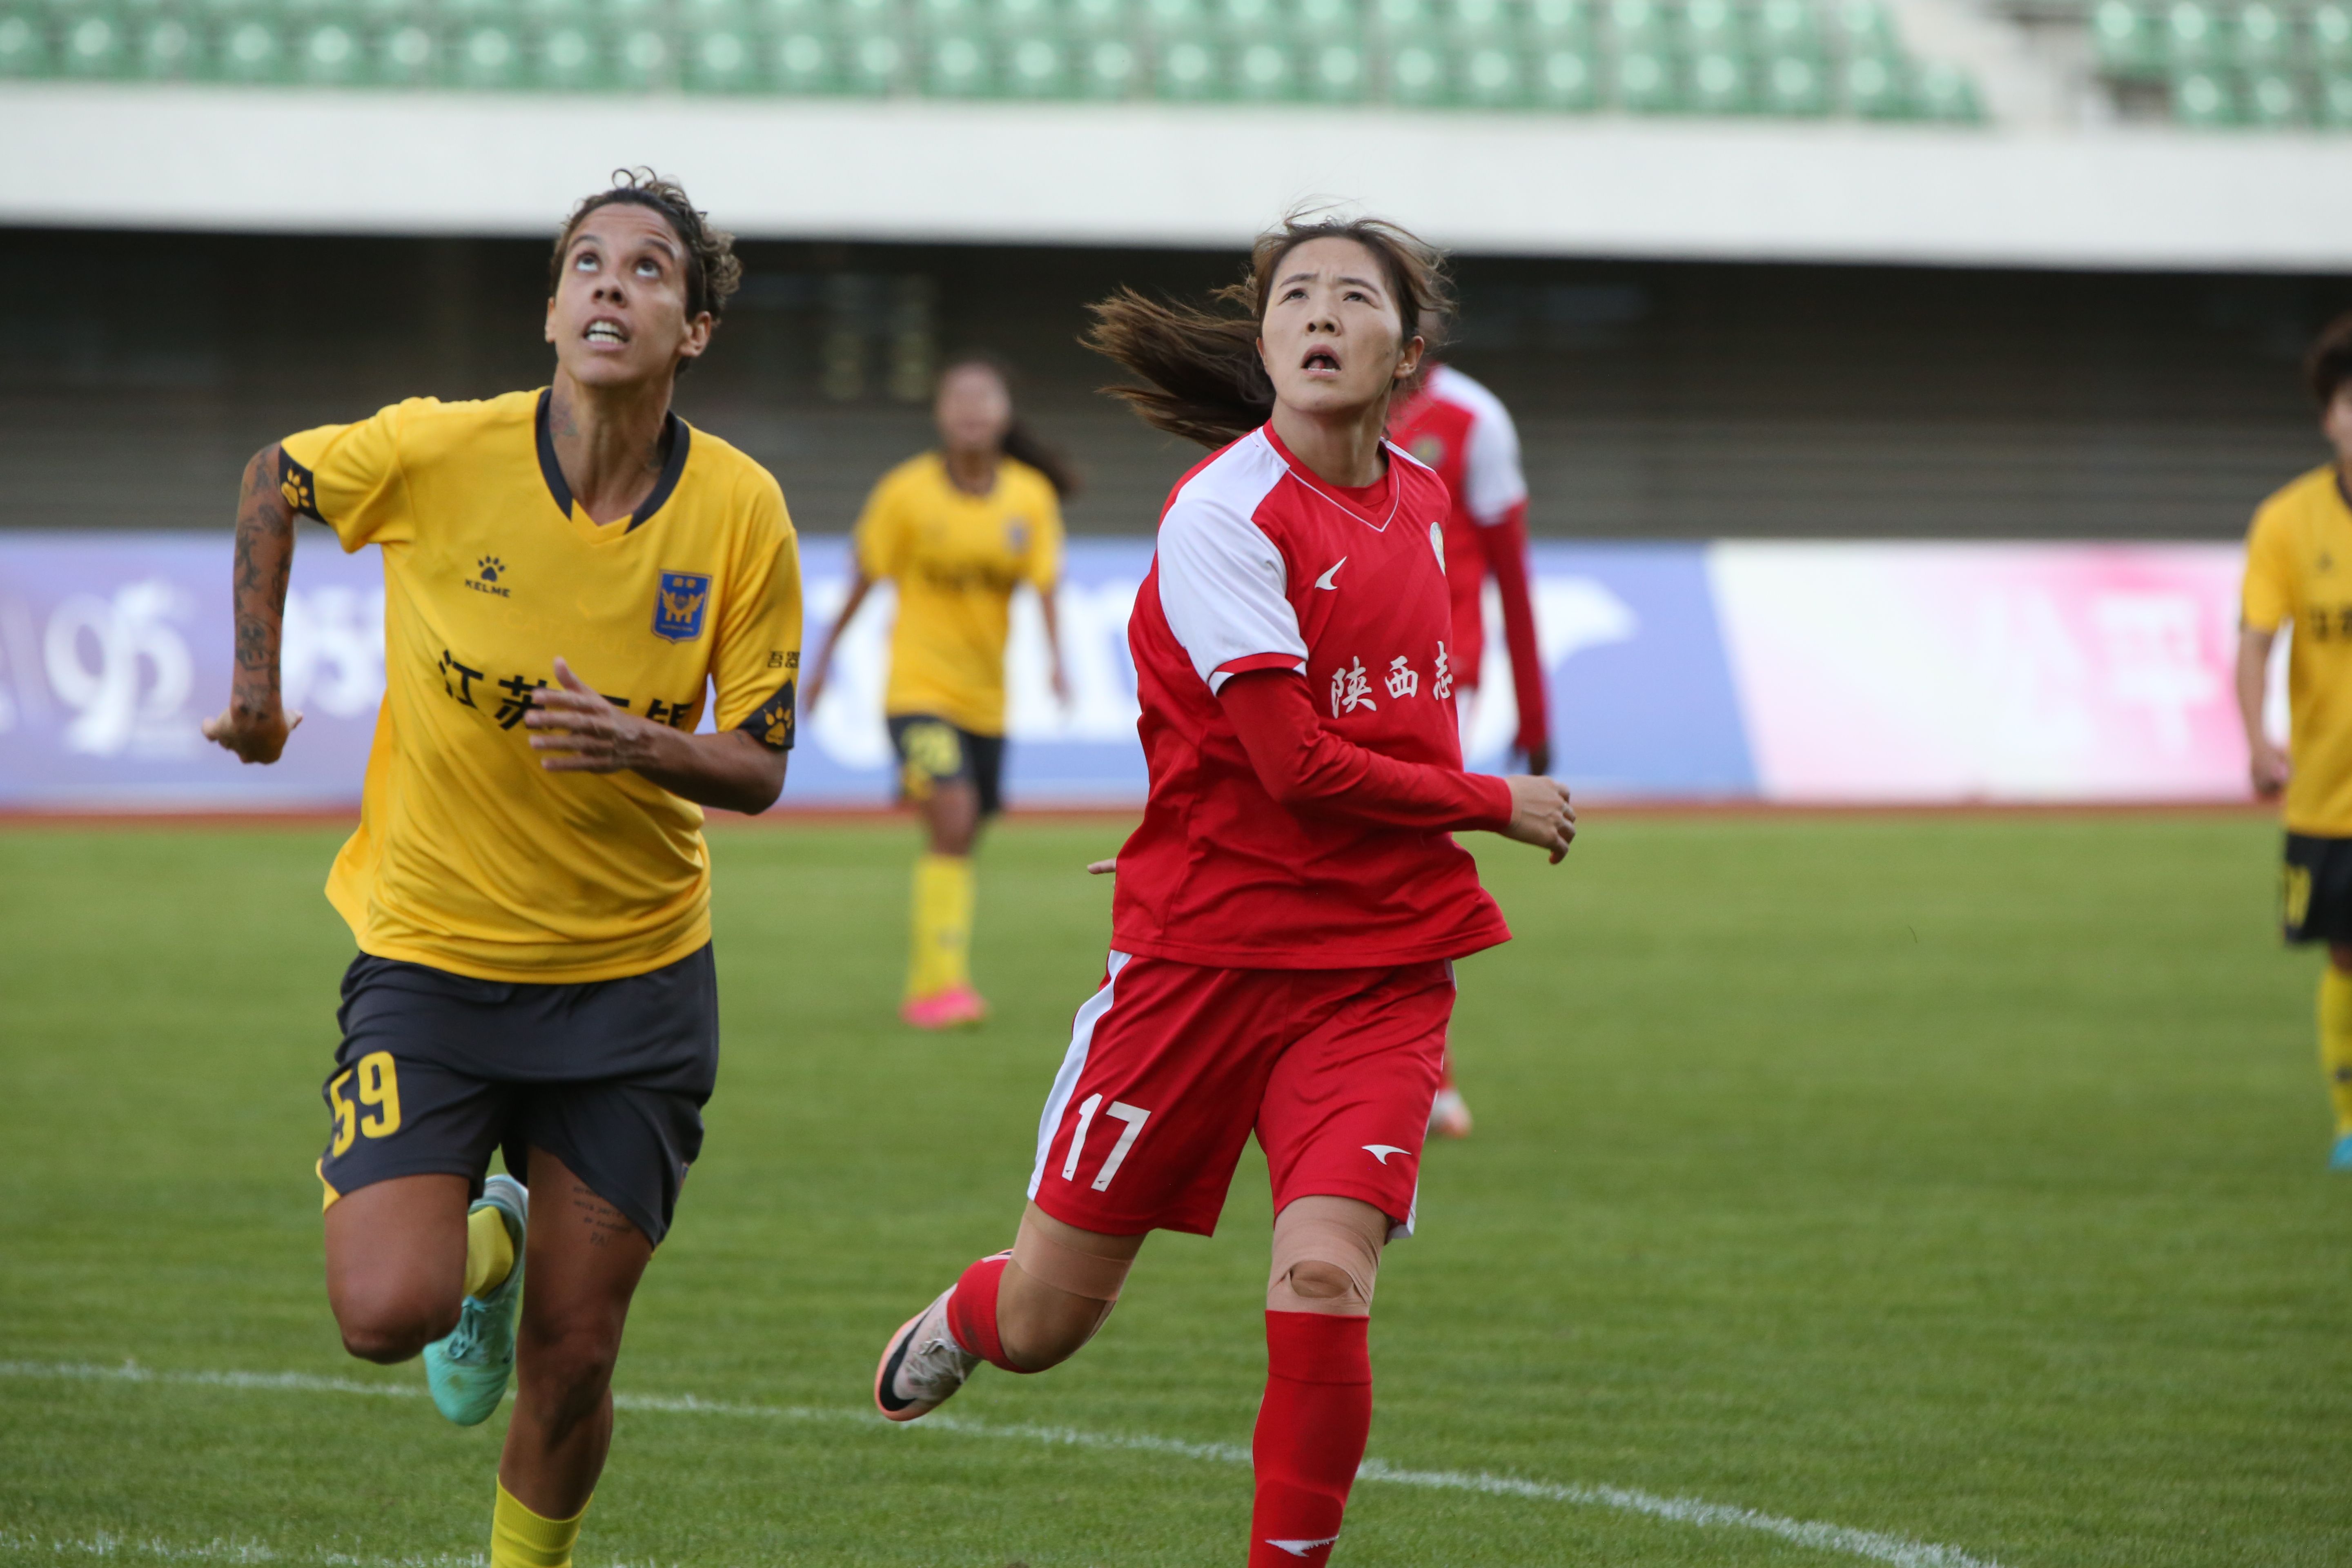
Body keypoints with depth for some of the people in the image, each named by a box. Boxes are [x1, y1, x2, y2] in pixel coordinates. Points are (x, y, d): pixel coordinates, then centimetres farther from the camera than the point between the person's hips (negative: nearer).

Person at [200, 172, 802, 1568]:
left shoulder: (741, 510, -10)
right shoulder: (439, 453, -13)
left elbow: (759, 768, -5)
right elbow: (274, 480, 8)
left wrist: (644, 747, -25)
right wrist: (259, 680, 9)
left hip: (635, 975, 1)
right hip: (430, 956, -1)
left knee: (571, 1370, 1)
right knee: (388, 1312, -15)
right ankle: (485, 1244, 22)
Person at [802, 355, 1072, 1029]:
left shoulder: (1030, 497, -1)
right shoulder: (907, 492, -7)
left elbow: (1044, 585, -6)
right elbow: (865, 581, 3)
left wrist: (1055, 661, -23)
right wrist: (824, 659, 10)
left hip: (985, 693, 4)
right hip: (918, 687, -4)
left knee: (959, 839, 11)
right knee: (952, 817, -21)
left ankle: (924, 989, 28)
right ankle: (941, 981, -20)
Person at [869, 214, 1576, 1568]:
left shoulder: (1419, 498, 7)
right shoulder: (1227, 512, -14)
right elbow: (1297, 764, -18)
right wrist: (1499, 806, -8)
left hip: (1381, 966, 4)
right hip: (1207, 946, -4)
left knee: (1324, 1285, -18)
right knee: (1044, 1323, 4)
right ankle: (959, 1322, 41)